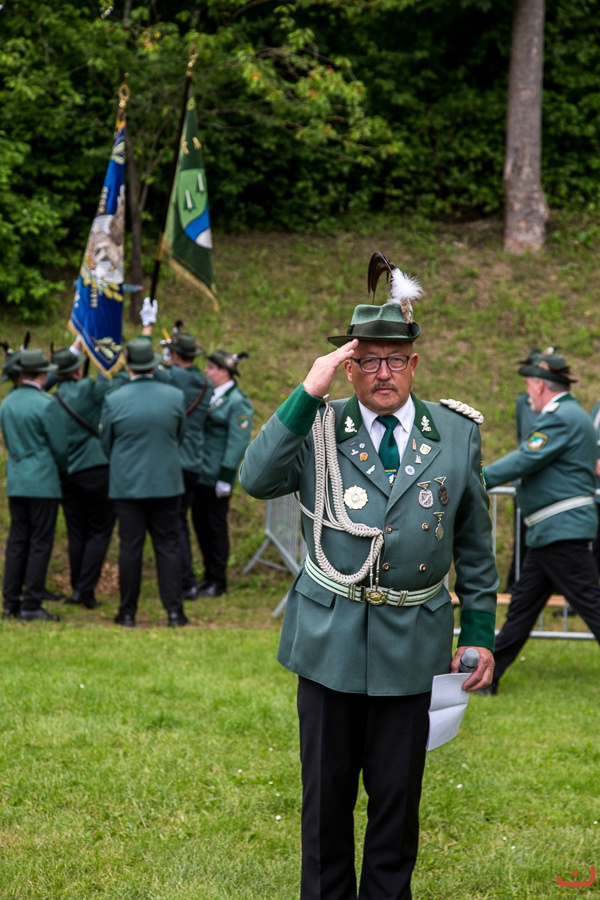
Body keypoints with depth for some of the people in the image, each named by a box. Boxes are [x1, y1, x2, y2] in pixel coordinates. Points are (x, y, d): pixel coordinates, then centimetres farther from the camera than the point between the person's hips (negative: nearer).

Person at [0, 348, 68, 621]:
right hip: (43, 482, -6)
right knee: (40, 543, -1)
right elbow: (60, 447, -9)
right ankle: (31, 606, -2)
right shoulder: (46, 405, -15)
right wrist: (61, 470, 10)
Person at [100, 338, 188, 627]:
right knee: (168, 546, 6)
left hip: (127, 484, -1)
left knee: (130, 547, 4)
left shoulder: (113, 400, -9)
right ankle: (174, 610, 4)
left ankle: (128, 613, 9)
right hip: (166, 482, 1)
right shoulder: (175, 396, -5)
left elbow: (105, 443, 3)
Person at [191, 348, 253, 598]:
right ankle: (208, 575, 24)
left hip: (216, 475, -7)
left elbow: (238, 442, -15)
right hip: (198, 473, 7)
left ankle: (218, 582, 10)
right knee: (200, 524, 12)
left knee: (216, 526, 1)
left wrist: (226, 477, -18)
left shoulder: (237, 402, -11)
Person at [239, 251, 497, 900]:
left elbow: (475, 546, 9)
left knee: (397, 796, 9)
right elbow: (255, 480, -19)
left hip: (411, 644, 0)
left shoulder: (457, 434, 2)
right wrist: (309, 392, -23)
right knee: (326, 793, 11)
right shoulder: (318, 428, -2)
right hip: (328, 639, 0)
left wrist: (480, 633, 7)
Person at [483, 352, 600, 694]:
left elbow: (524, 461, -19)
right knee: (522, 605, 13)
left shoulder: (562, 417, -15)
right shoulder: (571, 414, 18)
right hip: (550, 534, 11)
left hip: (564, 530, -11)